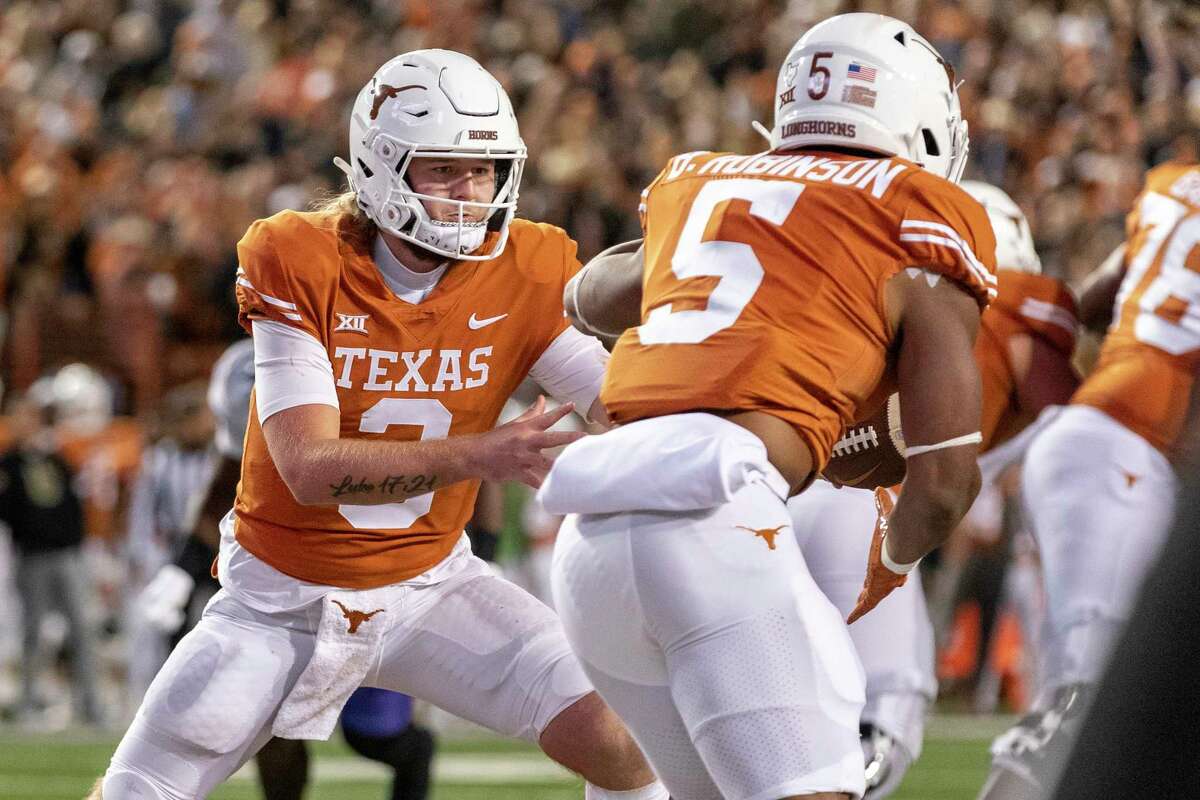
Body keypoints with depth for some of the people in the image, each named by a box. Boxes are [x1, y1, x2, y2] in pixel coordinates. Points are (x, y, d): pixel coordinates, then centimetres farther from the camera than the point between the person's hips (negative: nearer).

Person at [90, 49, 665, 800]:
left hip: (430, 583, 2)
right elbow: (310, 468, -29)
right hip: (287, 597, -2)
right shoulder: (300, 264, -21)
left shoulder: (528, 272, -12)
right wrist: (479, 455, -41)